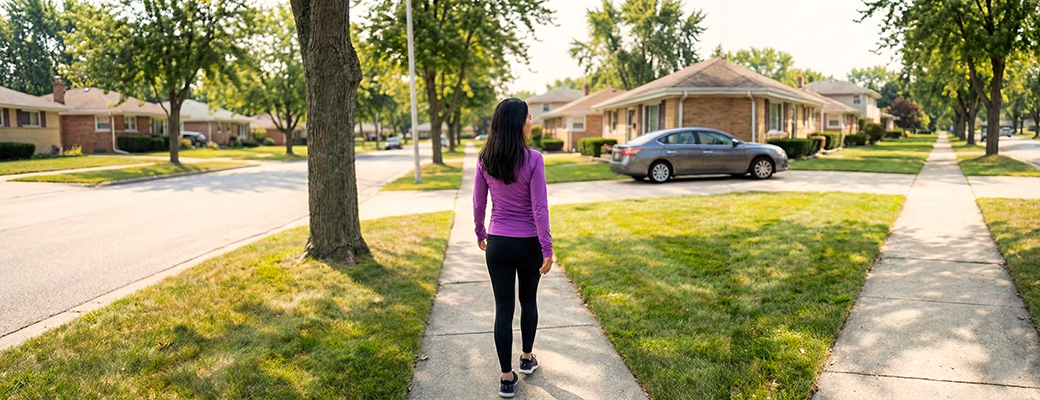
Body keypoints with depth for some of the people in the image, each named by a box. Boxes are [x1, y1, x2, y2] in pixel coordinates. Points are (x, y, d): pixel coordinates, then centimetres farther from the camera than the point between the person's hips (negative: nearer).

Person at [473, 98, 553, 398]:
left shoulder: (484, 160, -3)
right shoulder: (533, 159, -15)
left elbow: (478, 204, 4)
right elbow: (539, 208, -15)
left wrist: (480, 233, 20)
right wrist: (547, 249, -10)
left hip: (497, 244, 2)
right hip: (528, 243, -2)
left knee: (503, 308, 8)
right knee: (528, 301, 21)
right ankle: (527, 359, 38)